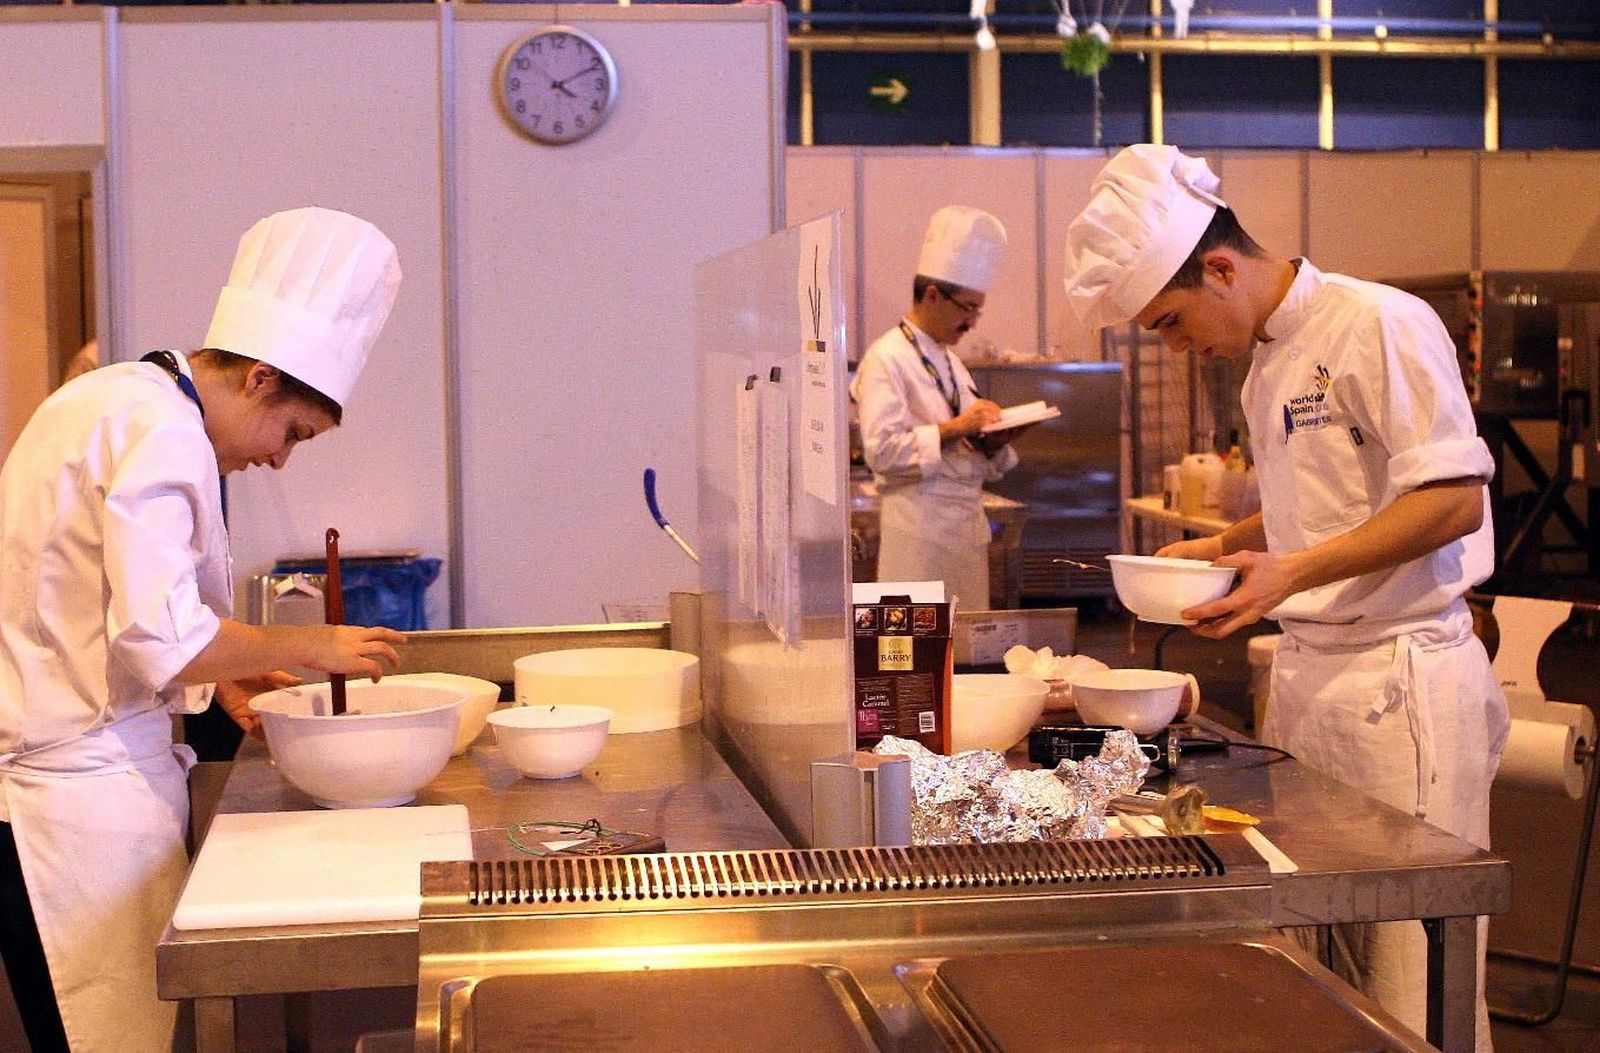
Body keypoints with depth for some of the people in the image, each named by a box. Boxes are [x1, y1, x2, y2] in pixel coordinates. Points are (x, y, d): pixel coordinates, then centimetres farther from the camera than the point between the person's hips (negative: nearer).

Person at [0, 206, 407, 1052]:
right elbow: (160, 641, -24)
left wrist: (219, 672, 14)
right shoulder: (160, 434, -17)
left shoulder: (111, 397, 15)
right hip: (81, 793, -10)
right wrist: (312, 647, -11)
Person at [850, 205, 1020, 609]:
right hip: (919, 526, -8)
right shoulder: (886, 359, -7)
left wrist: (995, 439, 2)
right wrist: (953, 428, -19)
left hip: (968, 526, 8)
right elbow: (881, 450, -18)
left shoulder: (950, 362, 19)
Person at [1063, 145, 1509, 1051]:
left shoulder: (1382, 328, -13)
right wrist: (1226, 546, 12)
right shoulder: (1270, 363, 15)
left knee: (1412, 969, -4)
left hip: (1401, 680, -9)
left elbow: (1454, 500, -19)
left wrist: (1291, 571, -24)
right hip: (1308, 673, 9)